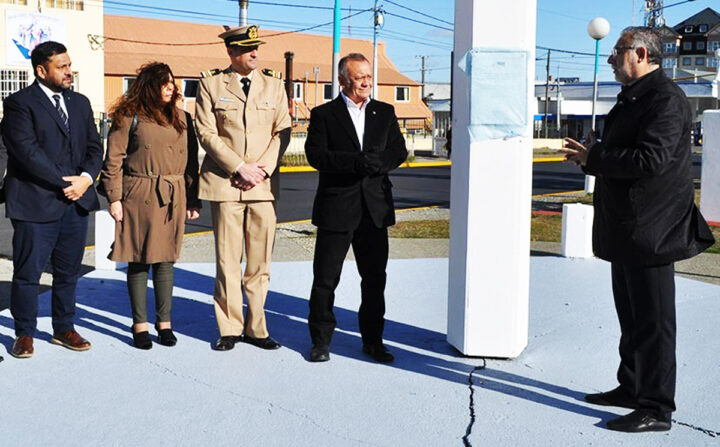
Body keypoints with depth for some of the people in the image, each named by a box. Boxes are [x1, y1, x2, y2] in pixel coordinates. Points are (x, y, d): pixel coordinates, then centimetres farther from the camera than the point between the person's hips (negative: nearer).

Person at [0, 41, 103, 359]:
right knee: (27, 272, 3)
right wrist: (63, 183, -15)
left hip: (76, 202, 6)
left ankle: (64, 329, 23)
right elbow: (27, 151, -14)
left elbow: (94, 147, 12)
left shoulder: (80, 103, 16)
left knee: (68, 271, 11)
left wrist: (86, 178, -7)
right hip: (35, 202, -5)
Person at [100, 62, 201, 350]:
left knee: (166, 260, 8)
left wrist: (193, 199, 8)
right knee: (139, 260, 3)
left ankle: (164, 322, 18)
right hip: (139, 196, -3)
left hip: (173, 196, 4)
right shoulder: (129, 116, -1)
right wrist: (114, 198, -7)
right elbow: (114, 159, -2)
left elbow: (190, 160, 12)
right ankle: (140, 324, 13)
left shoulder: (181, 118, 12)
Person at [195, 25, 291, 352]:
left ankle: (255, 328, 14)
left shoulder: (274, 86, 13)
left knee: (260, 263, 4)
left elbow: (281, 133, 9)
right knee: (228, 261, 1)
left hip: (264, 184, 2)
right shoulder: (211, 85, 6)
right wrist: (240, 168, -11)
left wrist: (263, 168, -6)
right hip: (224, 184, -2)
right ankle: (230, 328, 12)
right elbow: (207, 134, -1)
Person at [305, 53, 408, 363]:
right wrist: (358, 162, -21)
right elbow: (316, 155, -11)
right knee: (325, 279, 2)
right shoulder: (324, 114, 2)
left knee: (375, 278, 9)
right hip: (336, 209, -3)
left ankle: (373, 339, 21)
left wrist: (374, 163, -14)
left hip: (375, 209, 3)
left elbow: (399, 151, 6)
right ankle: (321, 340, 16)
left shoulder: (385, 113, 13)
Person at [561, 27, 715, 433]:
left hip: (651, 230, -11)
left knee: (652, 320, -3)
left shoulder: (666, 99, -16)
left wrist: (594, 158, -17)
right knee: (632, 316, 19)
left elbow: (650, 160, -26)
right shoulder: (634, 97, 17)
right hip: (627, 229, 11)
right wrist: (593, 154, 5)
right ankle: (632, 389, 32)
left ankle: (656, 409, 5)